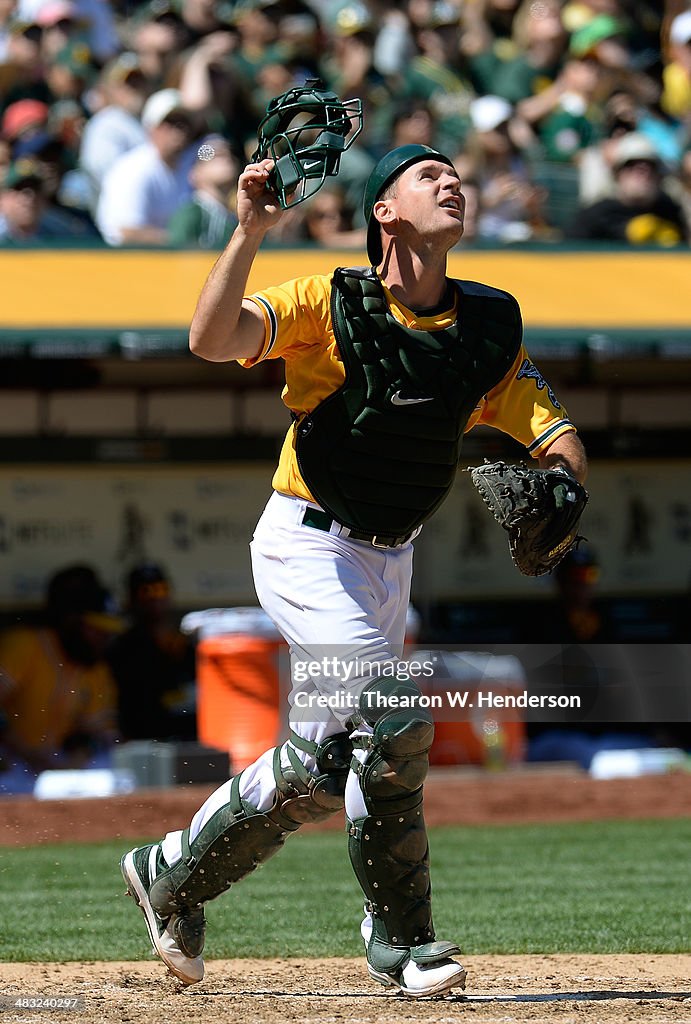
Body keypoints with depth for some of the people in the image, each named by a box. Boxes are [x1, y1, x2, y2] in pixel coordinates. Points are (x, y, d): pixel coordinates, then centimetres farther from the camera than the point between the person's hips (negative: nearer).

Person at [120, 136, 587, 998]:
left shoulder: (490, 327, 2)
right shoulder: (331, 305, -13)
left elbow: (557, 439, -1)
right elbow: (212, 341, -26)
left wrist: (556, 483, -23)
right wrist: (250, 232, -36)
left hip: (388, 562, 6)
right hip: (307, 542, -6)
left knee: (318, 773, 8)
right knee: (391, 725, -18)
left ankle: (172, 877, 27)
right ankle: (402, 942, -3)